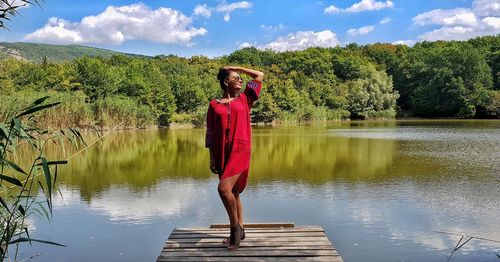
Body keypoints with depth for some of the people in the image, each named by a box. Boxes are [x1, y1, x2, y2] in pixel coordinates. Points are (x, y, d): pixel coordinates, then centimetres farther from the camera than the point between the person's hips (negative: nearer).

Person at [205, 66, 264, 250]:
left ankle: (235, 227, -1)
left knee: (224, 188, -19)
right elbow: (210, 133, 9)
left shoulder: (244, 99, 8)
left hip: (240, 151, -3)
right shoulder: (214, 104, 9)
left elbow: (260, 75, 11)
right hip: (222, 153, 3)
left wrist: (237, 68, 14)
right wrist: (212, 158, 4)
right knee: (232, 192, 10)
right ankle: (239, 230, 24)